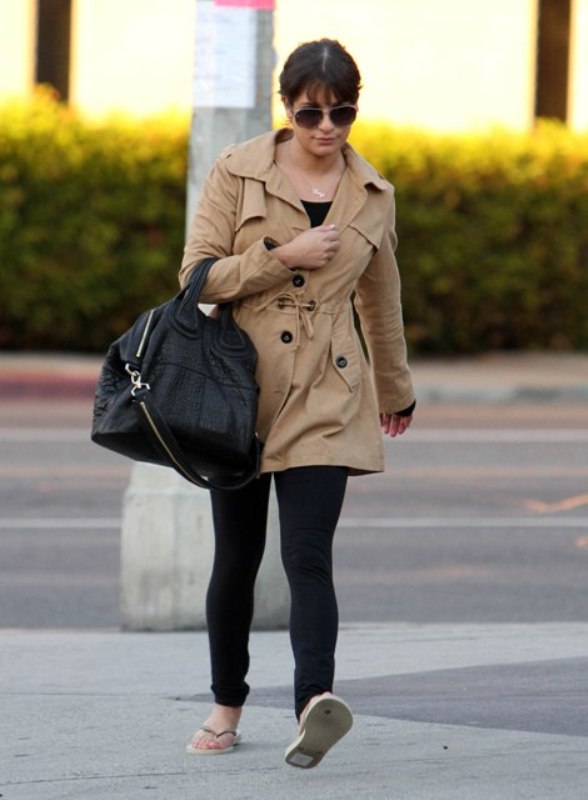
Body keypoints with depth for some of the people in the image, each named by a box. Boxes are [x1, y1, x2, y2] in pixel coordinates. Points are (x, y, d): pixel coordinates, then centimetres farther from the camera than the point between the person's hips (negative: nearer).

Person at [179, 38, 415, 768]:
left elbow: (380, 302, 20)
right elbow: (197, 275, -6)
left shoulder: (373, 197, 7)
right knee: (237, 558, 8)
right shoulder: (237, 173, -1)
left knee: (308, 555, -16)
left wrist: (397, 392, 31)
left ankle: (316, 700, -32)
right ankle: (226, 706, 25)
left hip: (325, 400, 0)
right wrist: (283, 255, -16)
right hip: (240, 386, 0)